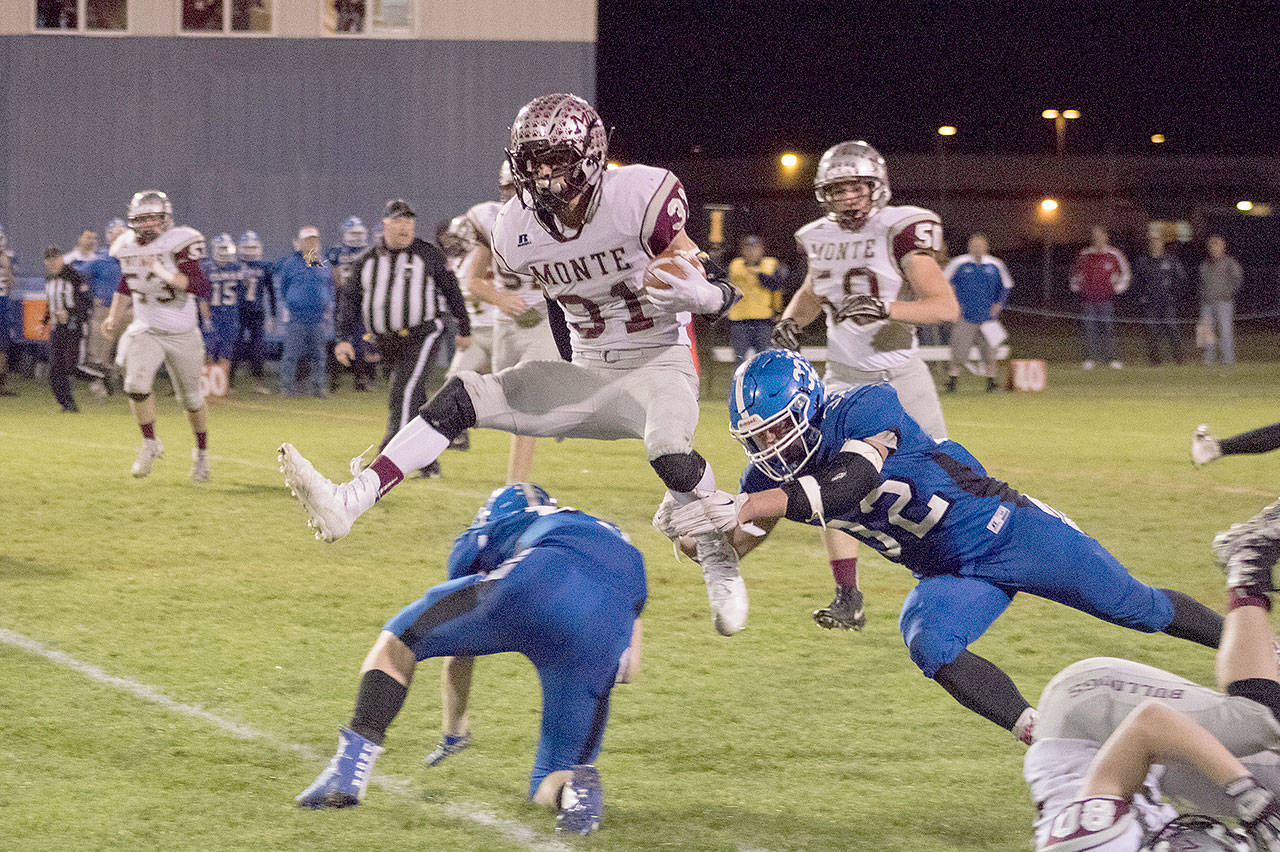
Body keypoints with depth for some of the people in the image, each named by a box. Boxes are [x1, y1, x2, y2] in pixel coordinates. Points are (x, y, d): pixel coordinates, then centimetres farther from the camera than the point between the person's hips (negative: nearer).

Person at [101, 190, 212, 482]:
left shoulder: (179, 244, -17)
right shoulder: (126, 247, -1)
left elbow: (202, 288, -27)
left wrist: (166, 274, -36)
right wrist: (114, 317, 11)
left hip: (182, 334, -3)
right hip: (146, 331, 3)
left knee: (190, 398, 9)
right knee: (136, 384, -21)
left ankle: (201, 451, 33)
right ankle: (150, 444, -2)